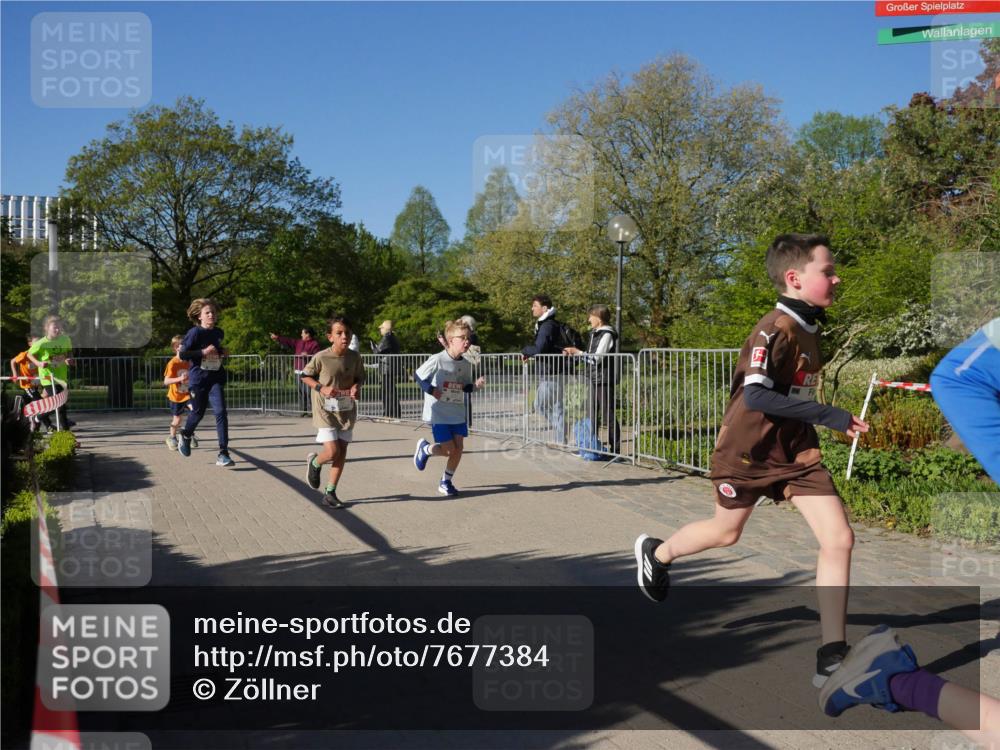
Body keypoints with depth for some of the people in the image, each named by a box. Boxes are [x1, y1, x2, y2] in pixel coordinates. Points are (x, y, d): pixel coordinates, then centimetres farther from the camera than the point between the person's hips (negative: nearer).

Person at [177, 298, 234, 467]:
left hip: (216, 378, 3)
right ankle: (185, 436, 48)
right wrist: (203, 352, -22)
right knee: (198, 412, 13)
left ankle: (223, 453, -13)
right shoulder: (195, 333, -11)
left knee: (221, 412, -13)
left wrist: (223, 353, 4)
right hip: (198, 379, -3)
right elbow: (181, 354, -15)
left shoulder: (219, 333, 6)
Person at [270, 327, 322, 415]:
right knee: (301, 392, 7)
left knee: (309, 392, -10)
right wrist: (278, 338, 25)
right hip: (298, 372, 7)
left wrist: (308, 356, -20)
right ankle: (303, 410, 11)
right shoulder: (298, 342, 17)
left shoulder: (315, 344, -5)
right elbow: (288, 341, 24)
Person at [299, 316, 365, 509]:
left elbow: (359, 377, 10)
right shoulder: (321, 358, -16)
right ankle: (314, 462, 24)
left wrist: (356, 387, -13)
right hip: (325, 411, -4)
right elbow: (305, 376, -2)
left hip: (347, 411, 4)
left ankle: (330, 493, 18)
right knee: (332, 452, -12)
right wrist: (321, 388, -17)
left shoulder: (355, 357, -7)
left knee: (341, 453, 5)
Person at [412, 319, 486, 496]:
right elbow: (417, 376, -7)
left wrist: (476, 385, -9)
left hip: (457, 413, 6)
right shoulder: (437, 360, -16)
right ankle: (424, 449, 25)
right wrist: (431, 390, -18)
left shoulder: (466, 364, 1)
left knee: (459, 448, 1)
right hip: (438, 414, -5)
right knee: (449, 450, -7)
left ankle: (446, 482, 21)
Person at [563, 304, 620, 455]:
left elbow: (597, 358, -17)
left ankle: (615, 448, 2)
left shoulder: (607, 334, -13)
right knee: (591, 414, 10)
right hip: (594, 379, 9)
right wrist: (573, 353, 8)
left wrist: (577, 352, -11)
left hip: (605, 380, -9)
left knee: (608, 414, -4)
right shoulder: (595, 334, 16)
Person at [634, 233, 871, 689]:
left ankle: (832, 657, 1)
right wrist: (831, 416, -33)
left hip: (797, 451, 7)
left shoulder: (808, 328, 4)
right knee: (726, 532, 16)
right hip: (749, 451, -7)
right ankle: (656, 554, 48)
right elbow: (756, 395, -33)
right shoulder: (776, 330, -23)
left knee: (839, 540, -6)